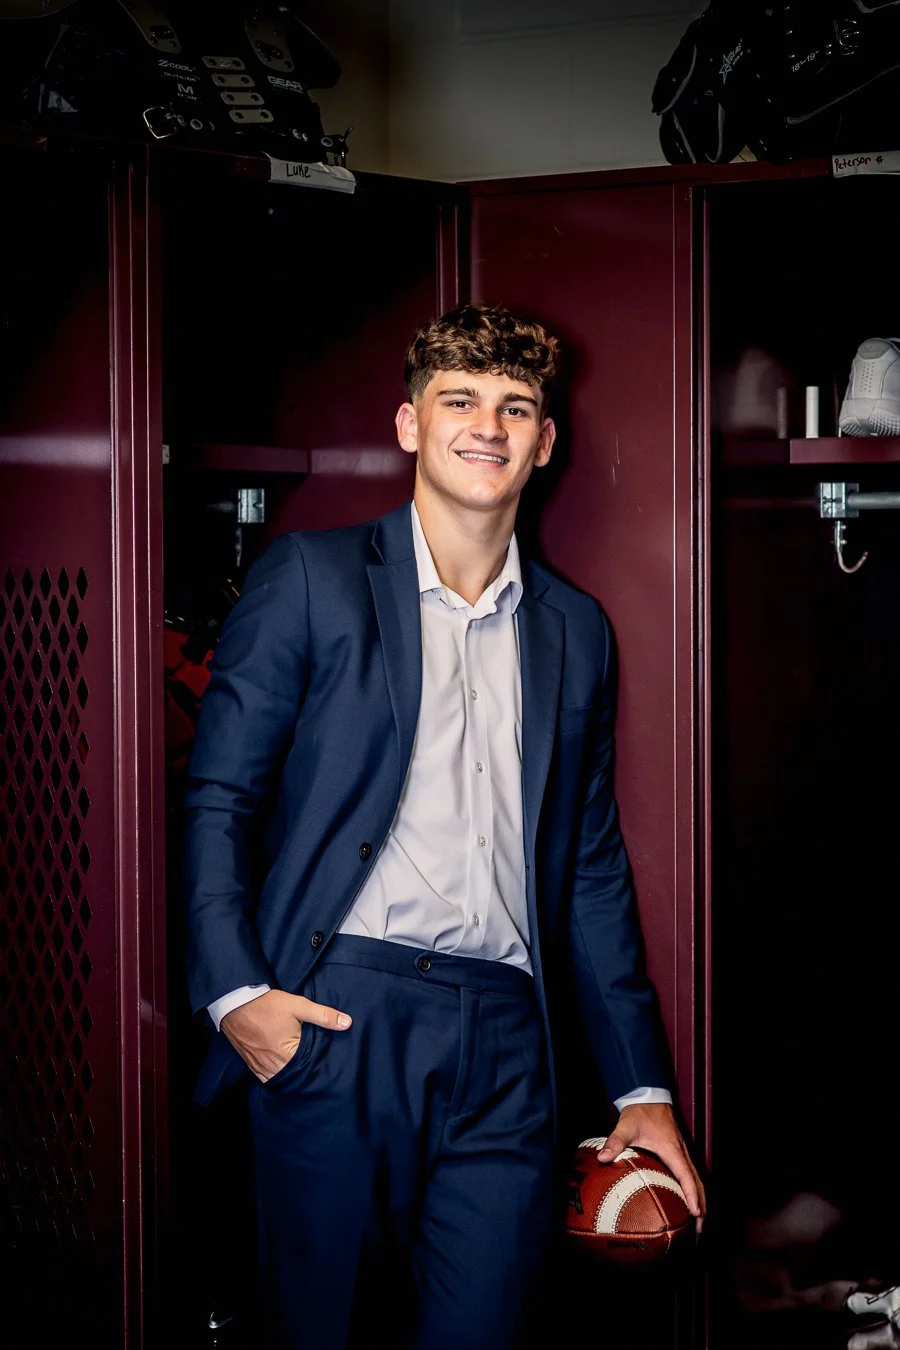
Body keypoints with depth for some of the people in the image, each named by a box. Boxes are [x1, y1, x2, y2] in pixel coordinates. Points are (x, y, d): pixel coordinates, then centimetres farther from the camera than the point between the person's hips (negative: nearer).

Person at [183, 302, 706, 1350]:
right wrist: (235, 990, -12)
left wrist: (642, 1087, 15)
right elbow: (217, 795, 1)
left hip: (505, 1043, 3)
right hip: (334, 1022, -3)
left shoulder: (575, 630, 18)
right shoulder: (311, 577, 6)